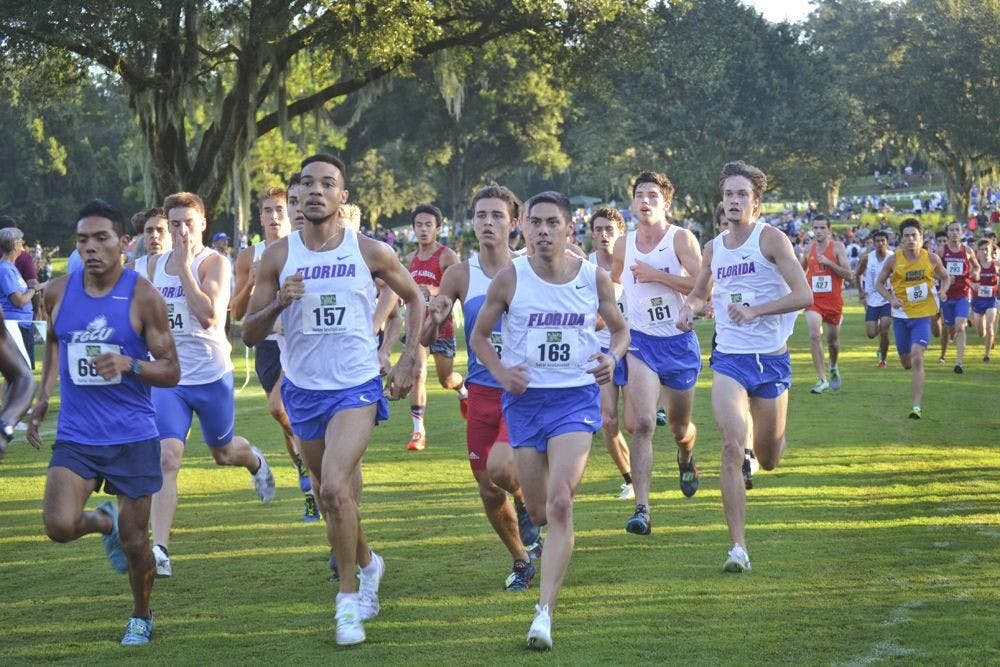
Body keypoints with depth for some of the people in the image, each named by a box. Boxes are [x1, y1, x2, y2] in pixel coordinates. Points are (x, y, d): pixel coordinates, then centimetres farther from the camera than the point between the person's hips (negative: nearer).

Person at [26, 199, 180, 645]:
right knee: (59, 526, -16)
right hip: (75, 436, 2)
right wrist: (43, 399, 15)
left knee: (134, 541, 3)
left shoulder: (142, 297, -9)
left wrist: (130, 365, -25)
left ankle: (141, 617, 30)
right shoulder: (58, 292, 1)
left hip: (133, 436, -2)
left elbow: (171, 372, -6)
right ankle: (104, 522, 20)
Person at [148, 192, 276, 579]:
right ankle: (159, 549, -19)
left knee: (223, 452, 18)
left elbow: (209, 315, -25)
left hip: (212, 376, -3)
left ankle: (254, 461, 57)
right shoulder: (155, 264, 6)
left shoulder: (214, 262, -11)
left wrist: (184, 268, -24)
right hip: (168, 376, 3)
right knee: (166, 456, -15)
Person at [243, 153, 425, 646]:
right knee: (329, 494, 16)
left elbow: (414, 297, 11)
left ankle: (349, 598, -9)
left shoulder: (370, 252, -6)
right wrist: (278, 304, -20)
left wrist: (410, 359, 3)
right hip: (303, 389, 4)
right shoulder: (278, 257, -2)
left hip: (357, 387, -3)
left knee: (334, 487, -22)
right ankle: (368, 564, 44)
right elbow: (249, 335, -1)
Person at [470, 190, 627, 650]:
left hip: (576, 397, -1)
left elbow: (619, 328, 13)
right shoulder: (510, 279, -4)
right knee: (539, 512, 8)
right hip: (525, 399, 1)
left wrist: (612, 357, -9)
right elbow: (479, 336, 7)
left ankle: (545, 612, -19)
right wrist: (500, 372, -11)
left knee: (559, 503, -18)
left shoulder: (594, 277, -2)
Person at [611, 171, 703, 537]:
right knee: (643, 423, -19)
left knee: (680, 427, 16)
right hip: (640, 342, 1)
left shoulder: (682, 239, -8)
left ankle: (686, 458, 54)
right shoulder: (623, 245, 3)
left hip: (679, 342, -1)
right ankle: (642, 508, -23)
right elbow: (613, 281, 25)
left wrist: (656, 275, -21)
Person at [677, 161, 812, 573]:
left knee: (768, 461, 11)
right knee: (732, 449, -17)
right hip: (729, 359, 2)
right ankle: (738, 546, -14)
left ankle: (759, 436, 50)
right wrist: (688, 308, 3)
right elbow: (700, 293, 26)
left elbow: (803, 295, -15)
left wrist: (756, 310, -25)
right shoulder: (714, 248, 7)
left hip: (771, 359, -2)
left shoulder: (770, 238, -7)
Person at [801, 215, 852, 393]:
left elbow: (849, 275, -12)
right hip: (814, 300, 1)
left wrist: (829, 263, -21)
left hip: (834, 301, -1)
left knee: (833, 340, 14)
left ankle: (833, 368, 47)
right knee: (814, 335, -20)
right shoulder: (809, 248, 4)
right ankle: (823, 380, -17)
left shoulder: (837, 247, -5)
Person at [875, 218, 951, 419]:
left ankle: (917, 406, -16)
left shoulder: (931, 259, -5)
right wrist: (891, 299, -13)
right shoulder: (894, 260, -6)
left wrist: (942, 291, -10)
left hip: (922, 315, -2)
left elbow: (946, 278, 12)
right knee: (906, 362, 12)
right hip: (901, 315, 2)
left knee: (917, 358, -18)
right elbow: (879, 283, 5)